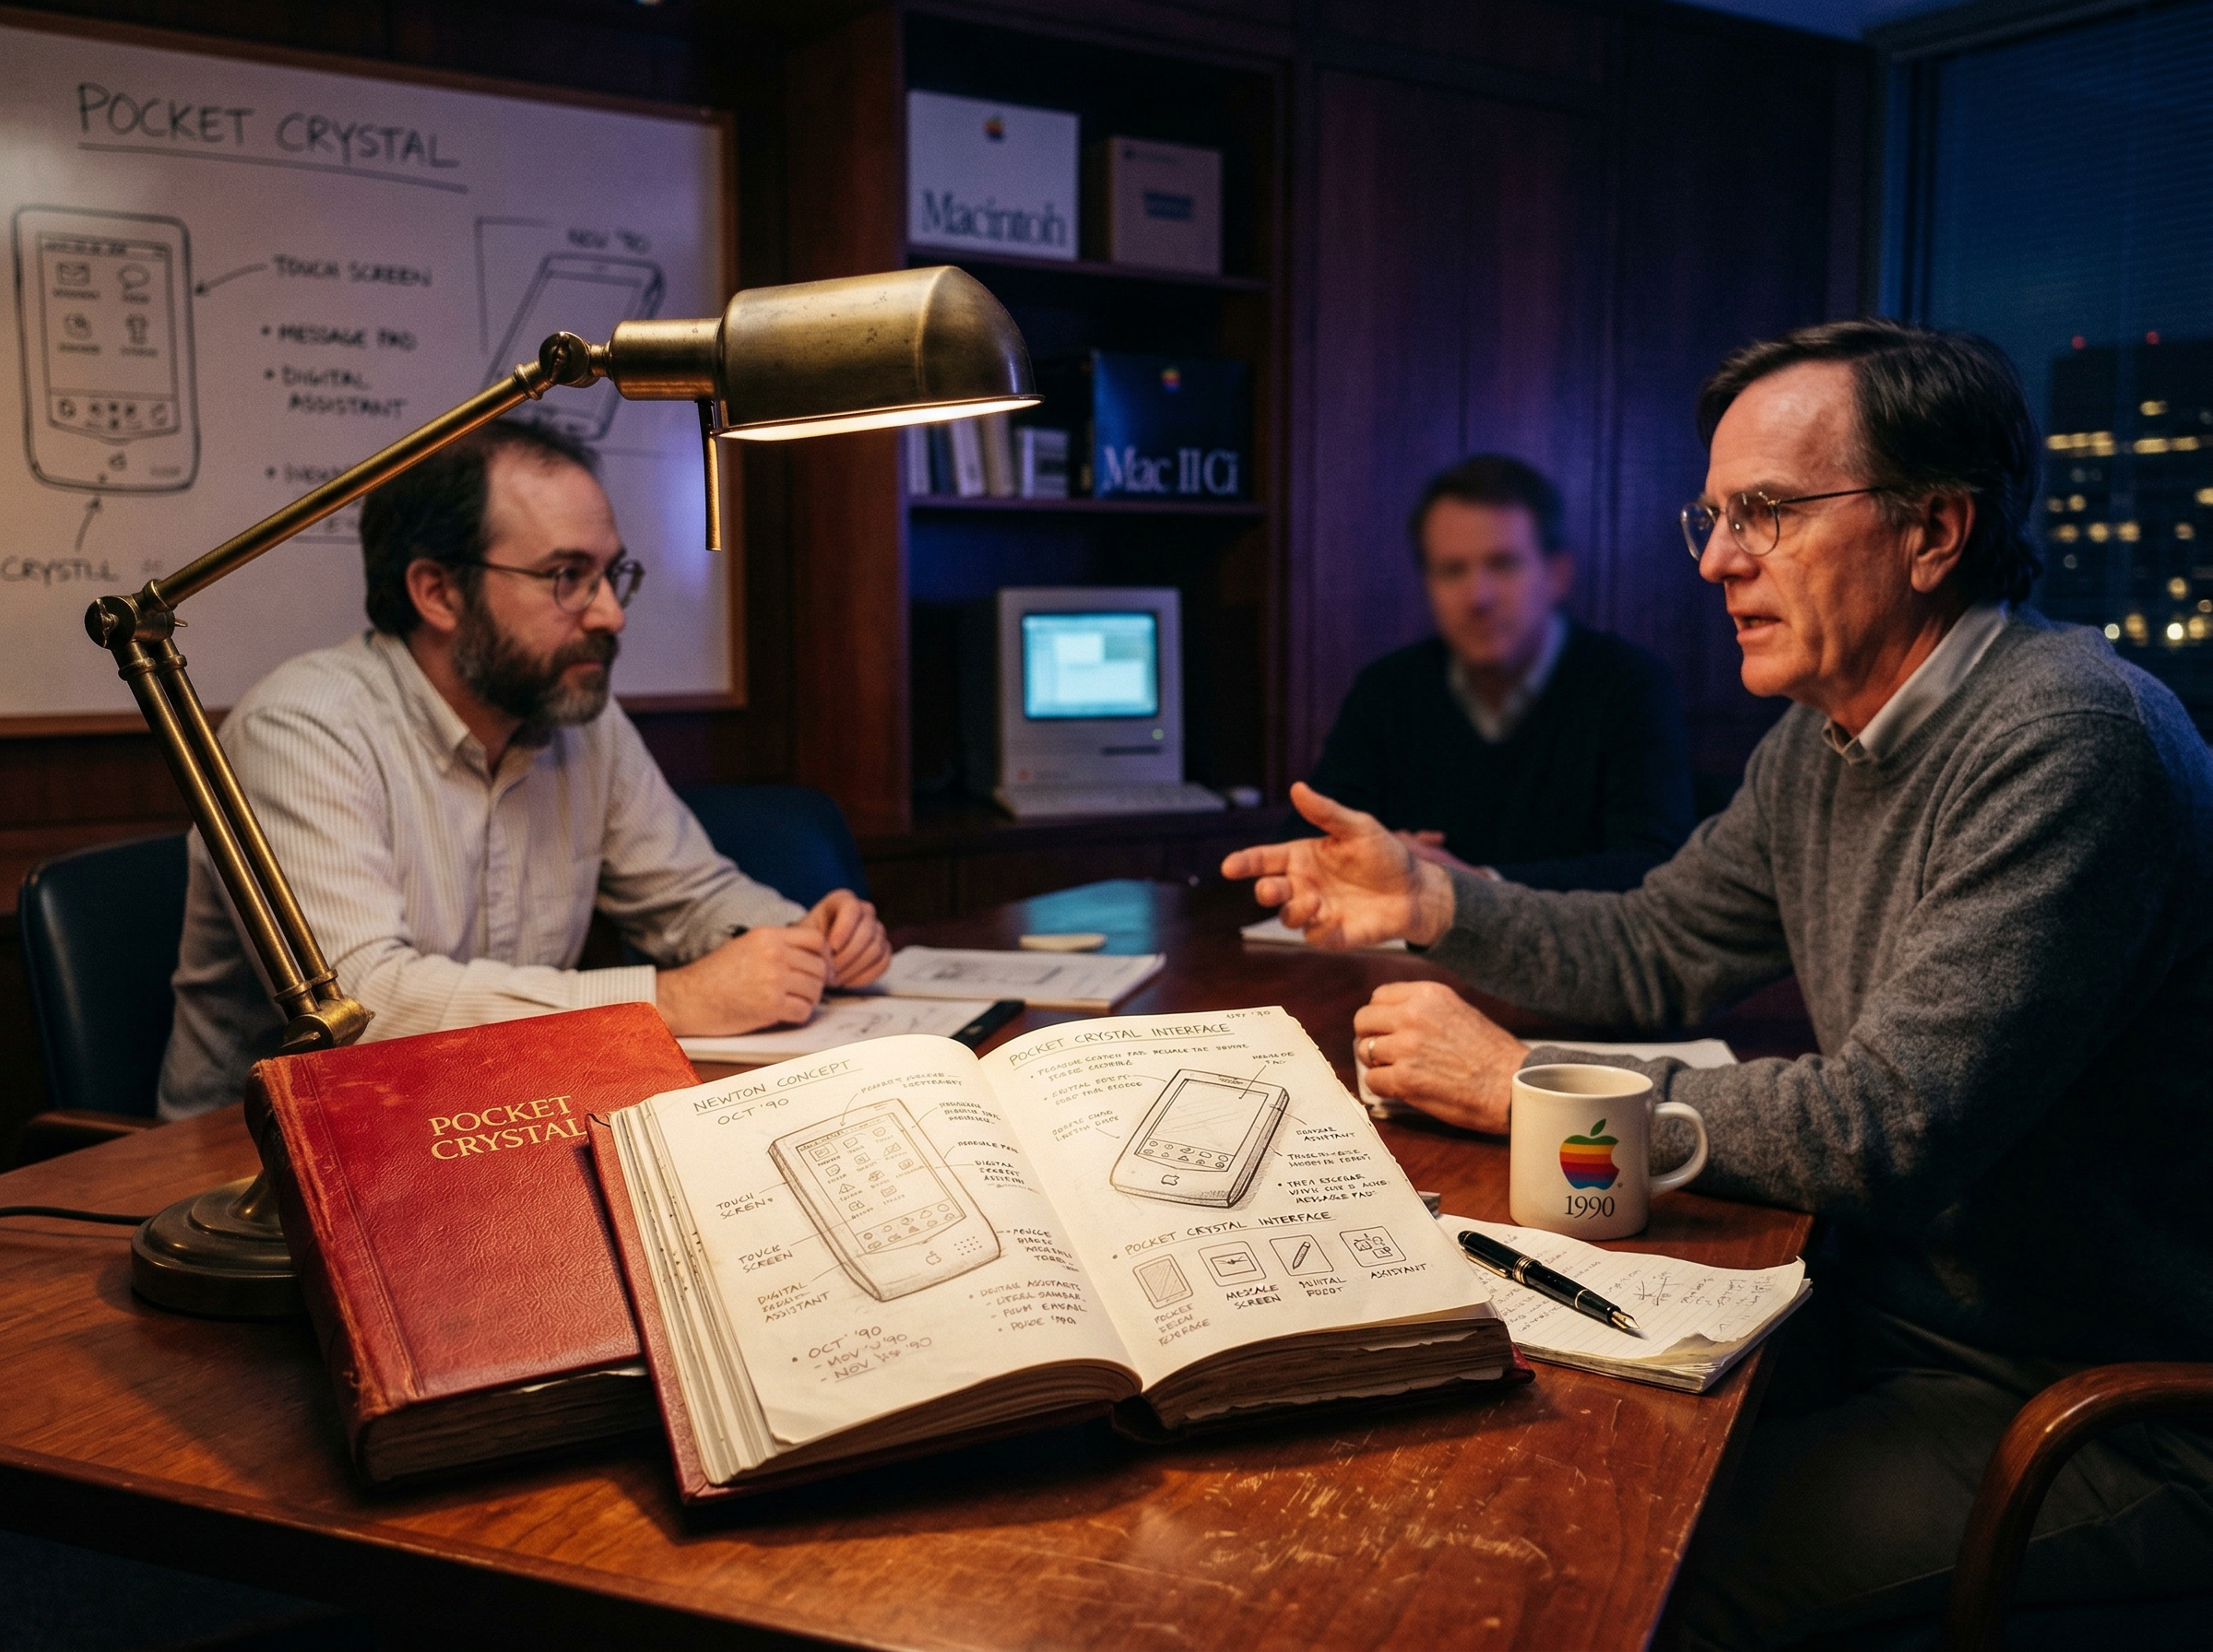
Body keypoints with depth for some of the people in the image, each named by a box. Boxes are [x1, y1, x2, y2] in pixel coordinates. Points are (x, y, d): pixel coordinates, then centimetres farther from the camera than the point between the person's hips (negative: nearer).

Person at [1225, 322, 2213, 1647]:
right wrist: (1431, 901, -3)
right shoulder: (1824, 740, 5)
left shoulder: (2069, 740, -25)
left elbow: (1881, 1134, -29)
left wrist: (1519, 1082, -22)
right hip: (1900, 1314, 8)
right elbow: (1655, 954, 14)